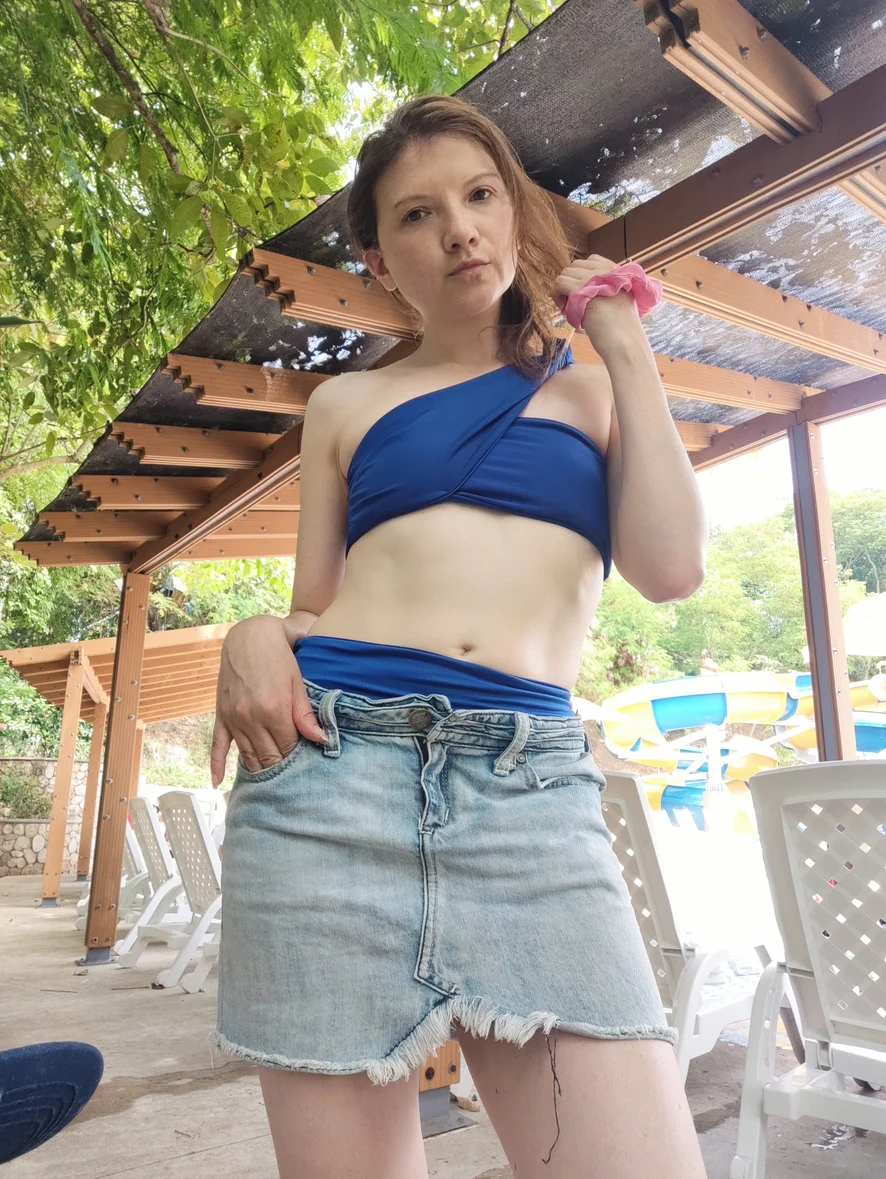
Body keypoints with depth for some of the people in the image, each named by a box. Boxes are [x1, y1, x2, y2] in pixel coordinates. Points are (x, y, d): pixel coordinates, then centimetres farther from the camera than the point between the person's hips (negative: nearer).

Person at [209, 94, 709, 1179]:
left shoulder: (599, 391, 19)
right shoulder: (347, 403, 18)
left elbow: (673, 567, 3)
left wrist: (625, 346, 11)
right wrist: (253, 640, -6)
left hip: (533, 781, 0)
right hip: (332, 764, 1)